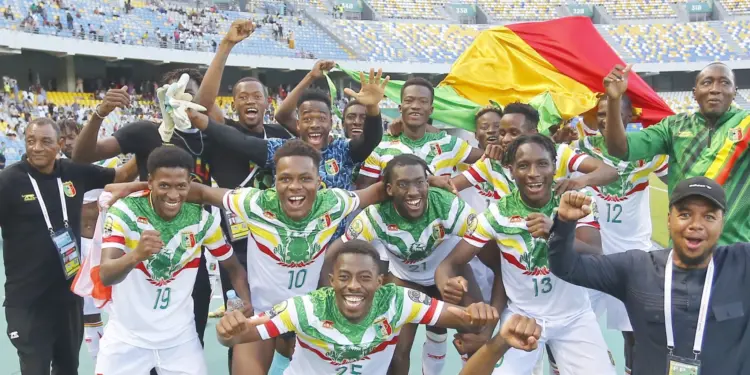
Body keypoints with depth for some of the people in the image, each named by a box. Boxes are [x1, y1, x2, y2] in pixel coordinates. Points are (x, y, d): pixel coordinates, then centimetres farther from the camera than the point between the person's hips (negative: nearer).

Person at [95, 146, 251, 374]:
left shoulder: (202, 219, -8)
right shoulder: (124, 212, -16)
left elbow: (234, 268, 3)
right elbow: (105, 276, -26)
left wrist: (247, 310, -12)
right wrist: (136, 255, -47)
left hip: (180, 336, 2)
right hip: (127, 336, -1)